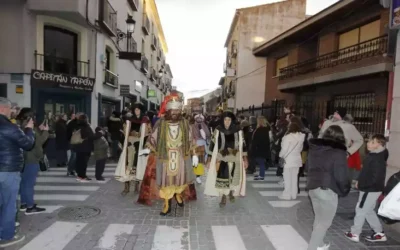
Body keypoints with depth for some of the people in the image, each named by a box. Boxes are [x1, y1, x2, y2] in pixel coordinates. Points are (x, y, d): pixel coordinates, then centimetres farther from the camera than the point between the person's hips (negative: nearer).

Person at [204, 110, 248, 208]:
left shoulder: (238, 131, -4)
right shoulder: (218, 130, -4)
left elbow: (242, 145, 3)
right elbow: (213, 144, -1)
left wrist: (245, 159, 3)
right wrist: (209, 159, -2)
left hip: (234, 158, 1)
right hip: (221, 158, -1)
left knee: (234, 178, 7)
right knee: (222, 178, -3)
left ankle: (231, 192, 38)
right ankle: (223, 198, 16)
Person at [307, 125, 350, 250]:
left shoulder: (314, 148, 7)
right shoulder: (339, 152, -14)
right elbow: (341, 176, -15)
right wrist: (344, 190, 1)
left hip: (312, 187, 7)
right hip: (328, 190, -7)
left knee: (319, 219, 22)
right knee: (324, 222, 6)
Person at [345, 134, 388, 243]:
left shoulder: (378, 159, -23)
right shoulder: (373, 155, 7)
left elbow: (376, 178, -27)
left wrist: (362, 185, -18)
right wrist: (360, 182, 7)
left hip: (371, 190, -10)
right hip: (370, 189, 10)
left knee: (360, 210, 3)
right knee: (369, 211, 20)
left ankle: (354, 234, 16)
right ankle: (379, 233, 31)